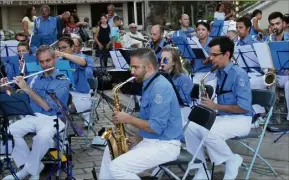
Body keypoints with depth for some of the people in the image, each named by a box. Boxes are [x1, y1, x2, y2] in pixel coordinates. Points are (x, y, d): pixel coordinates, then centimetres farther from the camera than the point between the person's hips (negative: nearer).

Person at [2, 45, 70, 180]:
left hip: (53, 118, -5)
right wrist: (8, 87, -5)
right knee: (11, 129, -21)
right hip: (33, 116, 5)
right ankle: (34, 167, -11)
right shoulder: (34, 78, 11)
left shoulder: (63, 81, -6)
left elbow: (48, 106, -17)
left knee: (42, 136, -36)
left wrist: (27, 88, -19)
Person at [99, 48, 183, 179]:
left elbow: (156, 127, -25)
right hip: (150, 141, 10)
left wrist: (128, 119, -15)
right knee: (110, 151, 16)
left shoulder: (160, 87, -20)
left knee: (117, 167, -19)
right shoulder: (149, 84, 13)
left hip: (165, 145, -10)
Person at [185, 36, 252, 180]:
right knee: (190, 127, -12)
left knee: (209, 133, -33)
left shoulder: (239, 74, -16)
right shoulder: (219, 73, 8)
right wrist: (209, 103, -2)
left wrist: (215, 106, -19)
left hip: (240, 119, -8)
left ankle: (232, 161, -7)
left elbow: (244, 108, -22)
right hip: (222, 117, 8)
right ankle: (201, 168, -4)